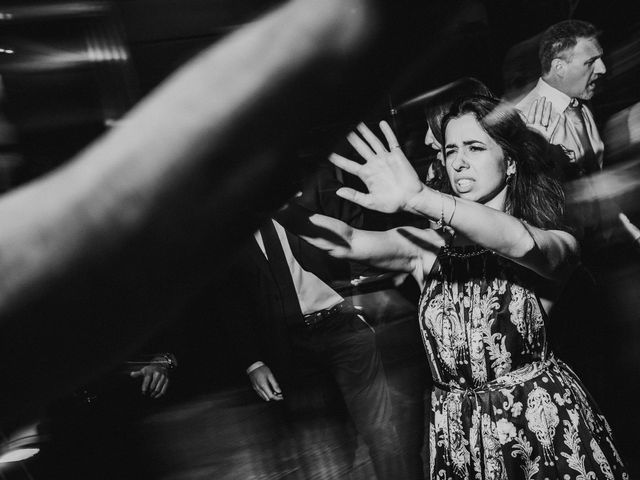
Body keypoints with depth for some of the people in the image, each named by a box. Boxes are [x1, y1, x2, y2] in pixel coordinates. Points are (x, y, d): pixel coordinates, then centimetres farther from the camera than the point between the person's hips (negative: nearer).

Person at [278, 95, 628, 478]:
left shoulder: (556, 242, -7)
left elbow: (520, 241, -32)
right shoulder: (429, 246, -1)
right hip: (458, 439, 2)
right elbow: (348, 242, -19)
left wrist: (417, 198, -46)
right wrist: (277, 204, -38)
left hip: (547, 431, -2)